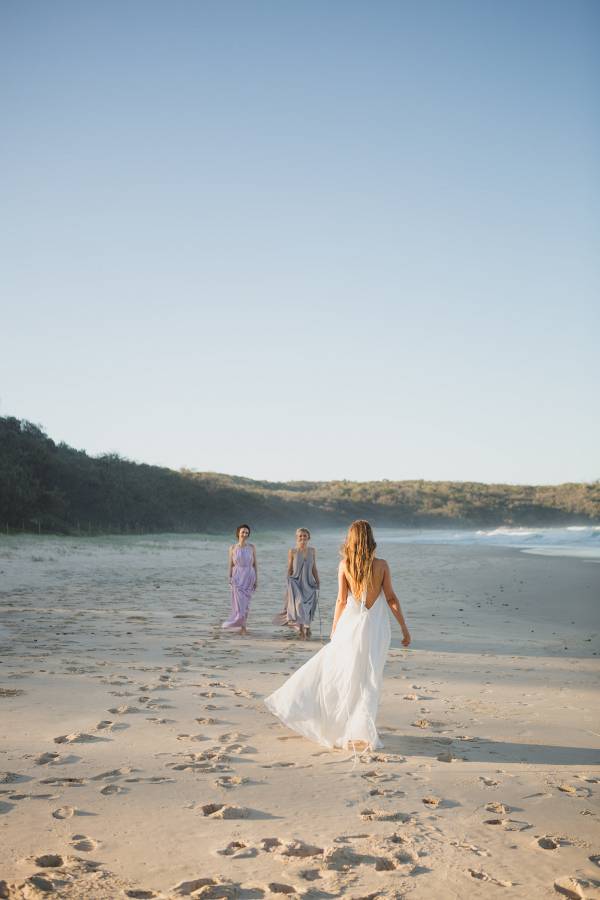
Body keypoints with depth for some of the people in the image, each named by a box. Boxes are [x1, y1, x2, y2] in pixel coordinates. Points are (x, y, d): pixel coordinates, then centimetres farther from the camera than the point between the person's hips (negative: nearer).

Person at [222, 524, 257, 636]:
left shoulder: (252, 547, 3)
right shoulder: (233, 548, 3)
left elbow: (255, 564, 5)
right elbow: (231, 565, 7)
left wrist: (256, 579, 0)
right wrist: (230, 577, -4)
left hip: (249, 577, 1)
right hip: (237, 577, -1)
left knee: (246, 603, 2)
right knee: (239, 602, -6)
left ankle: (243, 625, 12)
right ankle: (243, 628, 1)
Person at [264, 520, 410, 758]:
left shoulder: (345, 565, -5)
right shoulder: (382, 565, -4)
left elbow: (341, 600, -3)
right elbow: (391, 599, -2)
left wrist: (334, 630, 8)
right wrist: (404, 627, 5)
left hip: (352, 625, -1)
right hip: (377, 627, 1)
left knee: (333, 670, 14)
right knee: (370, 680, 8)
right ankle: (366, 733, 5)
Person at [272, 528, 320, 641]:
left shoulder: (312, 551, 4)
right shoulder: (293, 551, -4)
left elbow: (314, 569, 9)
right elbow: (290, 569, 1)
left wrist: (317, 582, 9)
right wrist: (288, 582, -4)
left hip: (309, 584, 3)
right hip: (297, 583, -3)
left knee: (309, 607, 8)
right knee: (299, 605, -11)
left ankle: (308, 627, 34)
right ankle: (302, 632, -3)